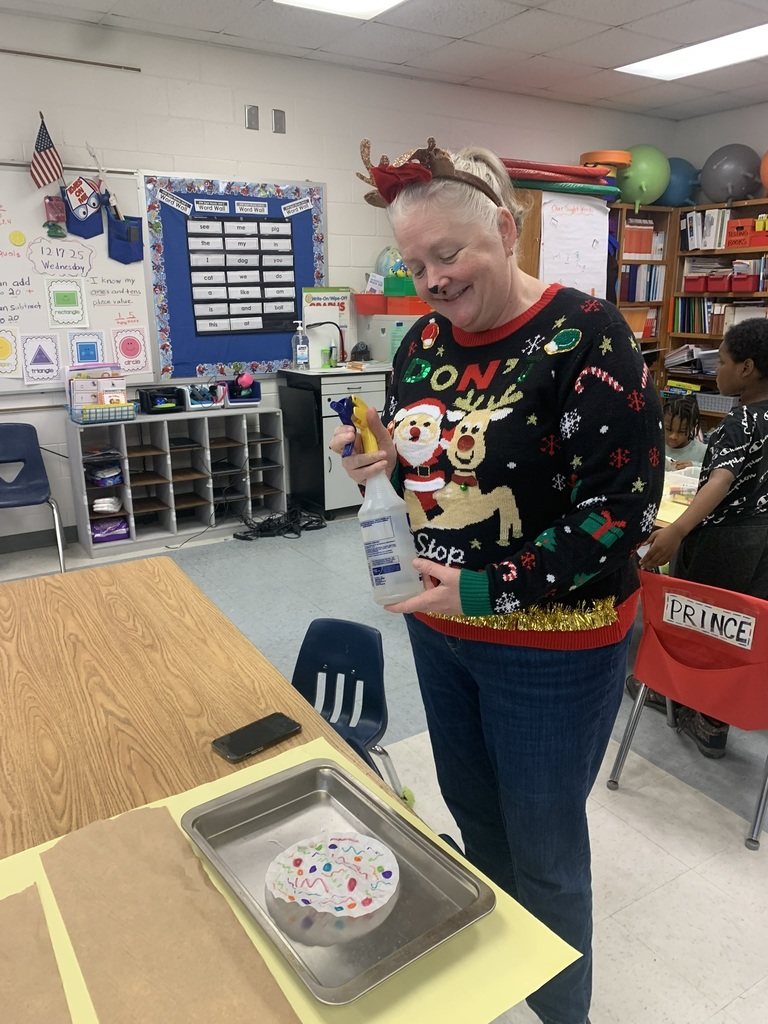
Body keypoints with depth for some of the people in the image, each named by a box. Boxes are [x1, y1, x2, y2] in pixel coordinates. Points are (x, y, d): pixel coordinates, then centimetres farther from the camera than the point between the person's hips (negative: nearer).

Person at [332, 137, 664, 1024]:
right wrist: (382, 459, -8)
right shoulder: (425, 341, 3)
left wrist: (492, 591, -21)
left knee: (543, 848, 13)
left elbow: (625, 506, -19)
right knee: (472, 814, 24)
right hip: (437, 627, 7)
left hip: (550, 644, -6)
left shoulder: (583, 336, -17)